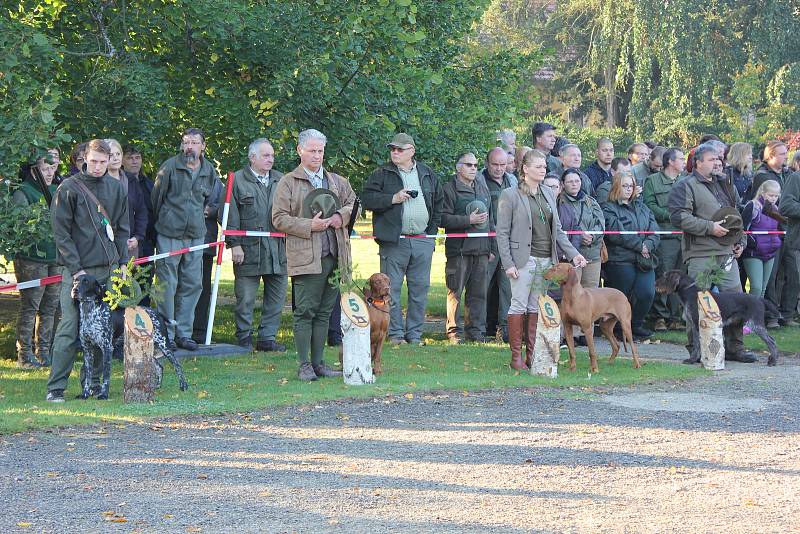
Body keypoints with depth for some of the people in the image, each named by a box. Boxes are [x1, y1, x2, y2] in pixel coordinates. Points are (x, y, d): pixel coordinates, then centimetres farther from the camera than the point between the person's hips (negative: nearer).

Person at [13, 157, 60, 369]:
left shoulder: (55, 191, 17)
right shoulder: (23, 192, -6)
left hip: (55, 257, 7)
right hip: (32, 258, -7)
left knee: (49, 307, 9)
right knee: (29, 306, -6)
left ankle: (43, 351, 17)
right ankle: (24, 355, -1)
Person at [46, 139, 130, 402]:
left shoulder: (116, 187, 10)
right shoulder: (69, 188, -4)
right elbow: (61, 232, -6)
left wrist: (123, 262, 9)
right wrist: (76, 269, -12)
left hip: (109, 269, 5)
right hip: (78, 269, -5)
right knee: (69, 328, -8)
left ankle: (93, 381, 15)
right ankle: (56, 387, -6)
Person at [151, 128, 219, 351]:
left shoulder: (210, 171, 8)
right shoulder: (170, 167, -5)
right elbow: (156, 196, 2)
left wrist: (204, 212, 12)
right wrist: (160, 221, 7)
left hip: (196, 236, 4)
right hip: (169, 234, -4)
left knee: (192, 285, 6)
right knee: (167, 286, -2)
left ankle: (184, 333, 15)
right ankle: (166, 334, 4)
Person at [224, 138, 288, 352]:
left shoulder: (281, 180, 14)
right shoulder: (238, 180, 1)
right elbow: (231, 216, -3)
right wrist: (234, 244, -9)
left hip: (277, 251, 4)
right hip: (248, 250, -4)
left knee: (276, 297, 5)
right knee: (245, 298, 1)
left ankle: (267, 338, 14)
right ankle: (244, 339, 12)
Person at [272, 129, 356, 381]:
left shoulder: (337, 181, 17)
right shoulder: (288, 183, 1)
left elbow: (353, 204, 23)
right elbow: (279, 219, -4)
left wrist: (342, 216, 1)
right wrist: (309, 225, -14)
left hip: (334, 256, 5)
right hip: (305, 257, -5)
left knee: (324, 312, 8)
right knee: (305, 311, -5)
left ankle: (318, 362, 14)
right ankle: (304, 365, 0)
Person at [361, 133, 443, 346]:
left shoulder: (427, 174, 13)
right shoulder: (382, 174, 3)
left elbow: (439, 202, 21)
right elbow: (367, 199, -6)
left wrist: (432, 230, 13)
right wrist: (393, 199, -15)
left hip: (423, 242, 3)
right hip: (394, 241, -3)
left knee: (420, 289, 5)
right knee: (392, 288, -3)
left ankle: (414, 333, 12)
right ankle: (395, 333, 5)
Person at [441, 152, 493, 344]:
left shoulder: (483, 188, 19)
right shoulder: (449, 189, -2)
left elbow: (490, 219, 25)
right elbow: (443, 218, -12)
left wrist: (491, 246, 19)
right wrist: (469, 220, -17)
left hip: (481, 249, 6)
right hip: (459, 249, -6)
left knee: (479, 293, 6)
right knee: (455, 292, -4)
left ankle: (476, 331, 11)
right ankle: (454, 332, 1)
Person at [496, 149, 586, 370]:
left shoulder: (548, 194, 14)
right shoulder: (510, 195, -4)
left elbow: (558, 230, 16)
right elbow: (502, 233, -6)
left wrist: (573, 254, 5)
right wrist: (508, 264, -13)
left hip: (546, 259, 6)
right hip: (523, 259, -6)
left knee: (537, 308, 7)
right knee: (519, 306, -5)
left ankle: (532, 354, 12)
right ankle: (516, 356, 0)